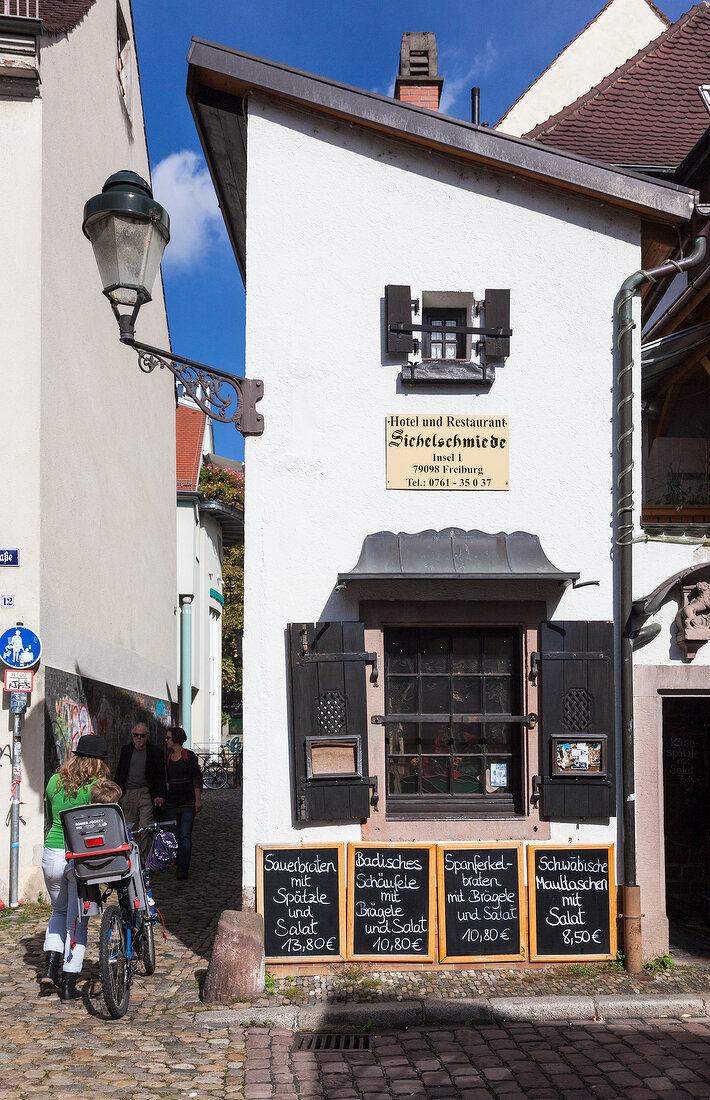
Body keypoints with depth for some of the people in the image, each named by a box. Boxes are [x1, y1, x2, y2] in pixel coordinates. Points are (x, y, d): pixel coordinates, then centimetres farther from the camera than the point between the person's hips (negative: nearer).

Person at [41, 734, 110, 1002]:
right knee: (78, 921, 8)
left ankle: (51, 965, 10)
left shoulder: (54, 782, 6)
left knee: (59, 911, 26)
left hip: (52, 854, 4)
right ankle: (69, 986, 10)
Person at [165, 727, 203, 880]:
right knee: (176, 836, 7)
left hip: (188, 801, -6)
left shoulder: (189, 756, -6)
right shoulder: (168, 758, 12)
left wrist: (198, 799, -13)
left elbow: (197, 778, -8)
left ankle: (183, 869, -17)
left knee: (185, 835, -12)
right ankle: (181, 865, 18)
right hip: (172, 802, 6)